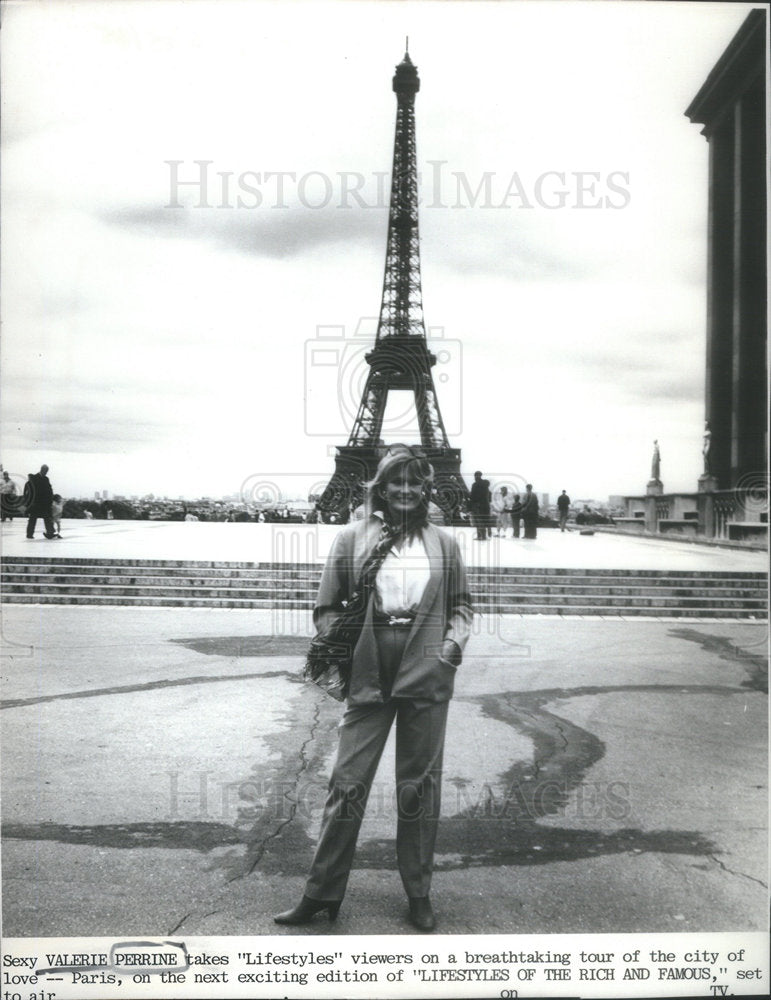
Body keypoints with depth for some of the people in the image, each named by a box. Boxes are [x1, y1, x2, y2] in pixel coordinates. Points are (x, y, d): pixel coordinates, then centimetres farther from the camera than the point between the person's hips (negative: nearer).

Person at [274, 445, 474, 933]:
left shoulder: (445, 543, 6)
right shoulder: (352, 538, 2)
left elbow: (461, 605, 15)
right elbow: (328, 607, 5)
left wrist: (455, 640, -3)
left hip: (427, 678, 1)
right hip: (369, 677, -1)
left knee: (420, 786, 11)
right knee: (348, 783, 3)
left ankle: (419, 895, 26)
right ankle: (322, 893, 17)